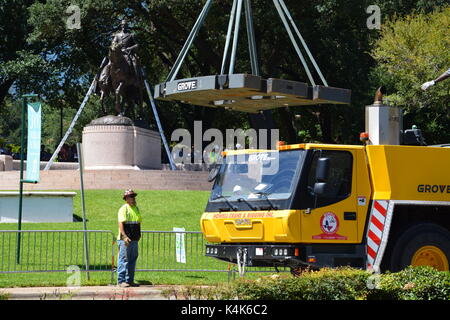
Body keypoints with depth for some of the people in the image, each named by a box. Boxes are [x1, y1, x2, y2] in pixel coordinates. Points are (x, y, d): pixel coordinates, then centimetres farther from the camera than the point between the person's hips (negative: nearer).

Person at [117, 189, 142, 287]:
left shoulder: (136, 208, 16)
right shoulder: (123, 209, -8)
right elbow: (121, 224, -16)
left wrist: (138, 234, 16)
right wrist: (124, 236, -24)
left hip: (134, 239, 8)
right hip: (125, 239, -8)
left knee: (132, 261, 10)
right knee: (124, 260, -5)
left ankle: (130, 280, 16)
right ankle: (121, 281, -2)